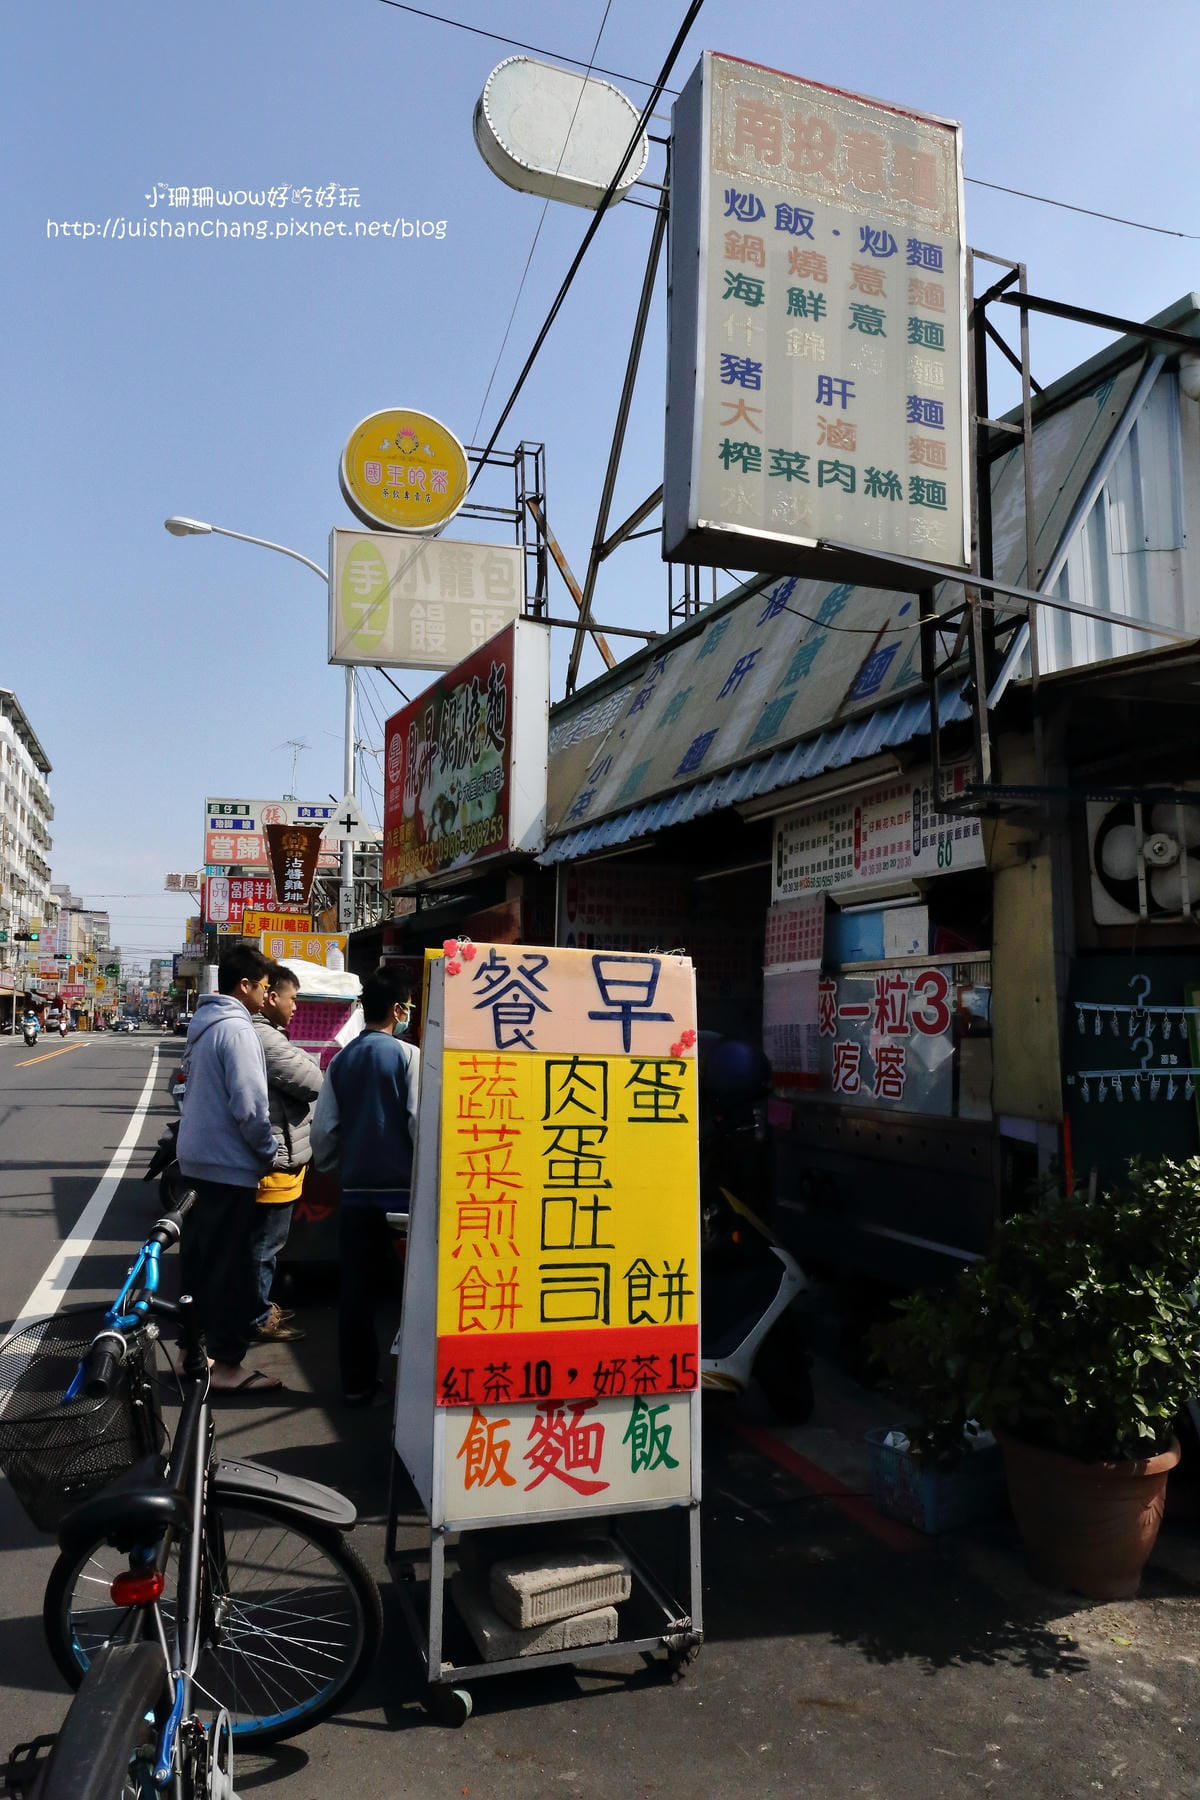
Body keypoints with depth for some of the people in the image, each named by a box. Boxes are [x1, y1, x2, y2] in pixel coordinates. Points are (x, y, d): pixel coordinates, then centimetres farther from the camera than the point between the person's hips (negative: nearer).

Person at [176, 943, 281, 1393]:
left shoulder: (202, 1023, 9)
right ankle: (227, 1364, 6)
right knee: (230, 1265, -1)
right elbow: (250, 1106, -23)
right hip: (229, 1164, -9)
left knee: (197, 1255, 17)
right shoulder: (236, 1029, -20)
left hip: (195, 1158, 9)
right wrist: (270, 1153, -8)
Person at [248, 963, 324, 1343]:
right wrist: (305, 1061, -2)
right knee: (265, 1244, 2)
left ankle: (259, 1306, 34)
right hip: (275, 1160, -11)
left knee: (261, 1240, 21)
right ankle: (258, 1319, 13)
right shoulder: (264, 1039, -23)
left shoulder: (260, 1033, 13)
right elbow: (313, 1082, -20)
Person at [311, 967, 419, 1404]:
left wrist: (330, 1165, 23)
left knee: (356, 1288, 10)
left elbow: (323, 1130, 6)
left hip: (355, 1191, 4)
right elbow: (420, 1122, -13)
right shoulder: (407, 1056, -9)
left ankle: (357, 1382, 17)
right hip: (402, 1188, -4)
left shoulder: (341, 1061, 6)